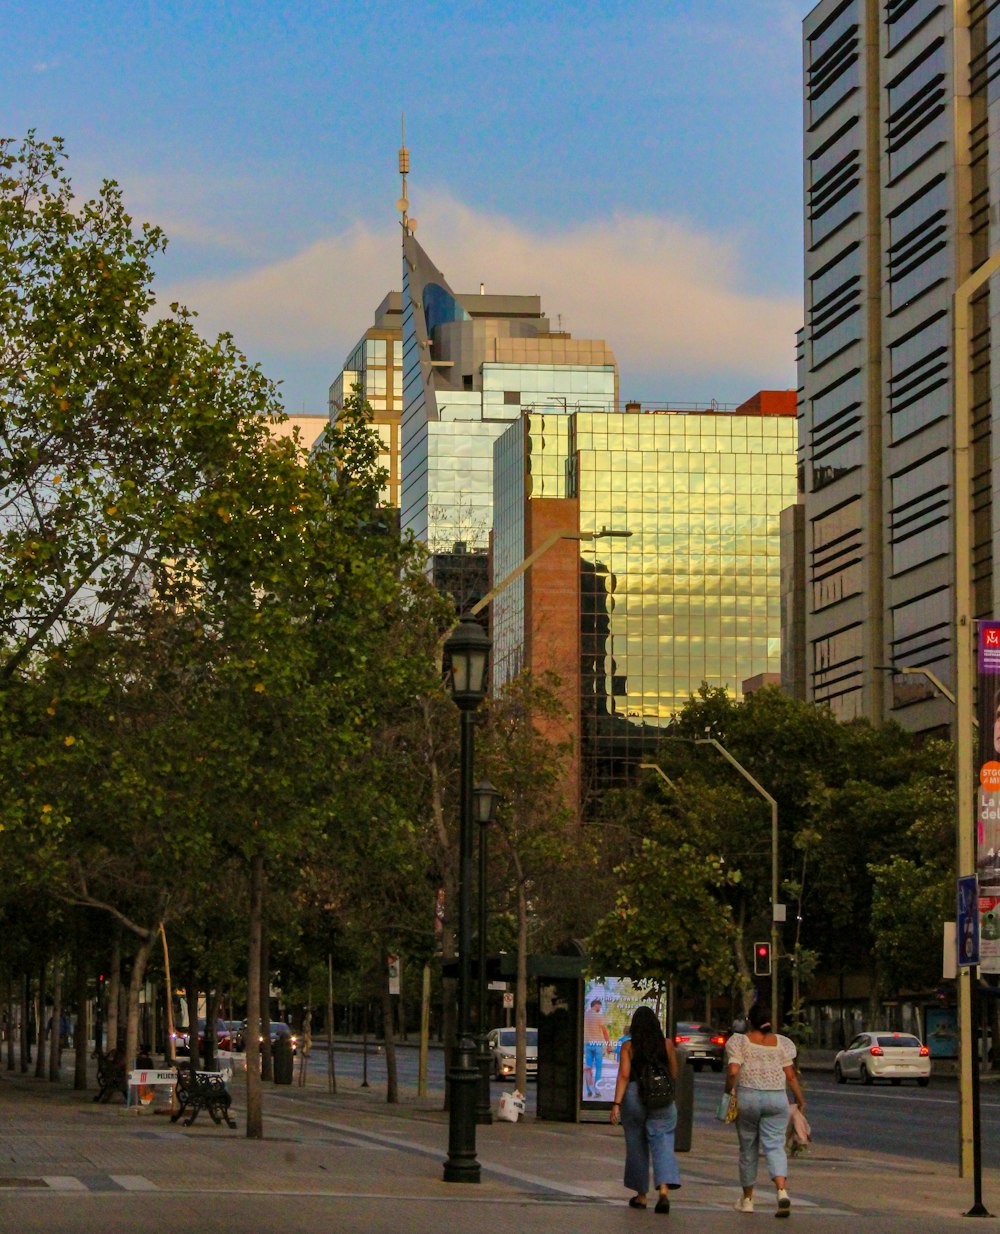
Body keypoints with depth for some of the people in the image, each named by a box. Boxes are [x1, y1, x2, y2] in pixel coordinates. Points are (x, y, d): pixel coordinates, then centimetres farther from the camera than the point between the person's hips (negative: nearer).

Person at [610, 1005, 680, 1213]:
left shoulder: (628, 1046, -4)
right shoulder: (667, 1044, 0)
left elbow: (624, 1076, -11)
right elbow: (674, 1074, 8)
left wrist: (616, 1104, -13)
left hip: (634, 1097, 0)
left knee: (637, 1147, 12)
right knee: (662, 1144, -2)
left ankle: (641, 1195, 21)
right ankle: (664, 1190, -22)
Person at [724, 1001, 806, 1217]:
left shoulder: (740, 1041, -1)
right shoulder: (782, 1043, 5)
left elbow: (733, 1071, -10)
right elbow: (791, 1075, 2)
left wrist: (728, 1092, 4)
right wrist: (800, 1098, 12)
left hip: (747, 1097, -1)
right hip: (776, 1098, 1)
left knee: (748, 1147, 11)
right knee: (775, 1146, -2)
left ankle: (747, 1199, 21)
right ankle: (782, 1190, -26)